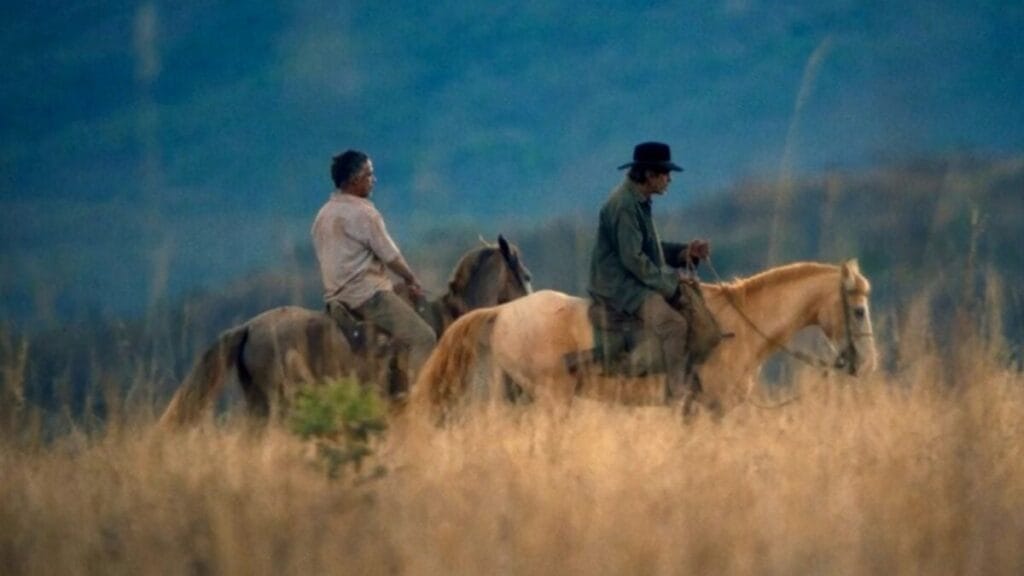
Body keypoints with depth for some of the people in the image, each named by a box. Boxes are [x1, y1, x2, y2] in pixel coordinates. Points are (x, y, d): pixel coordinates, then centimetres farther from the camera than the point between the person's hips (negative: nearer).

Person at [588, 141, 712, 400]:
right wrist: (668, 284, -16)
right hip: (618, 286, -11)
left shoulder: (639, 202, 13)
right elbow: (632, 259, -23)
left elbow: (651, 249, 21)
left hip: (636, 281, 11)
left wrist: (686, 252, 6)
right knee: (673, 322, -26)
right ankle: (679, 393, -19)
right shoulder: (624, 205, -20)